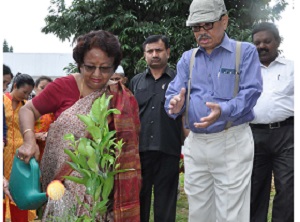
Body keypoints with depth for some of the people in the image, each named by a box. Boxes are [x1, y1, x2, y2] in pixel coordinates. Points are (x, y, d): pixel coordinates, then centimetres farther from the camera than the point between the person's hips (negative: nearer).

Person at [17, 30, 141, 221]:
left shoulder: (124, 100, 0)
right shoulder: (63, 87, -6)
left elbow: (128, 150, 3)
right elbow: (28, 110, 3)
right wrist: (30, 140, -16)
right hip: (64, 184, -1)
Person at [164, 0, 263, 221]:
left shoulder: (245, 51, 0)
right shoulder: (187, 58, 11)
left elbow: (250, 92, -11)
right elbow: (174, 92, 2)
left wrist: (223, 111, -30)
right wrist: (175, 104, -22)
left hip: (232, 142, -4)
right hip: (195, 143, 5)